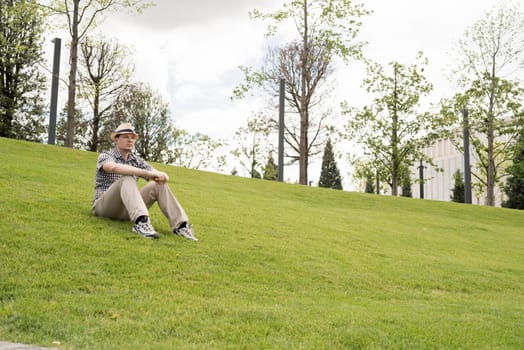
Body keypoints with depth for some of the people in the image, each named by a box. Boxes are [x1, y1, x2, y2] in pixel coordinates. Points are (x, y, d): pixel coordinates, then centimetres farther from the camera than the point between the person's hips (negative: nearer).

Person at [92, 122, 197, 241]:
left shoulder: (137, 161, 12)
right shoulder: (105, 156, -4)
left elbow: (164, 176, 1)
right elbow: (115, 168, -30)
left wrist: (161, 176, -26)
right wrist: (147, 173, -39)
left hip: (127, 210, 5)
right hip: (105, 206, -5)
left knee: (159, 185, -12)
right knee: (128, 179, -31)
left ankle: (180, 225, -25)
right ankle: (141, 222, -53)